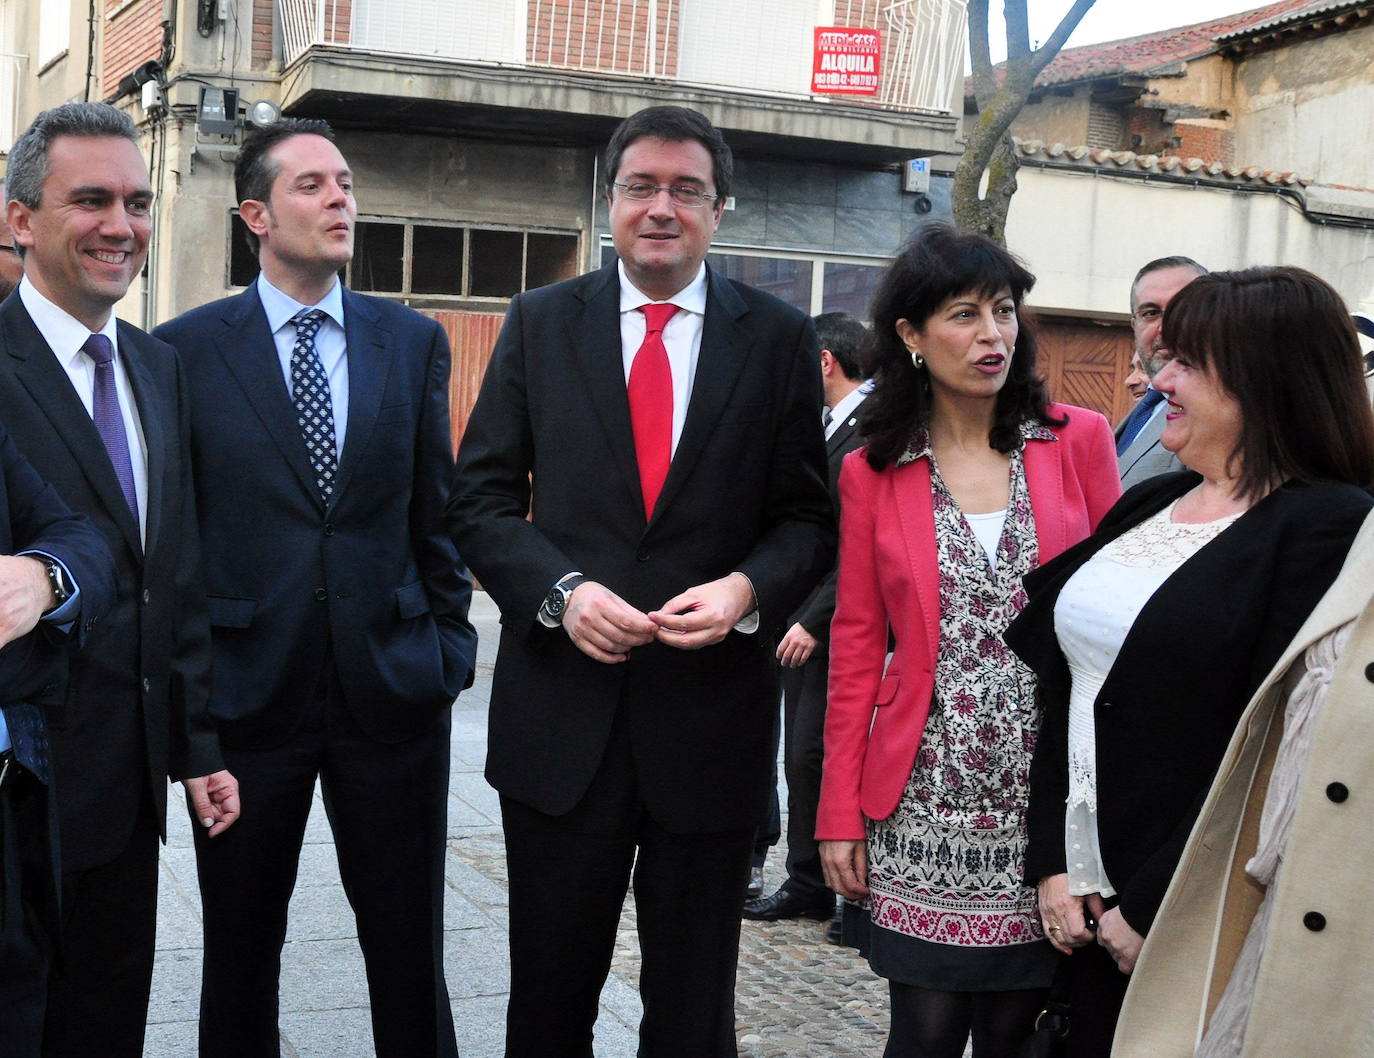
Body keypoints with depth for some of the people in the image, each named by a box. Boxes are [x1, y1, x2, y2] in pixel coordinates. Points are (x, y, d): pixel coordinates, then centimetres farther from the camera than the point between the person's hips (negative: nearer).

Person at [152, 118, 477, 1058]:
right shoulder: (185, 348, -1)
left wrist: (449, 641, 4)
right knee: (240, 946, 13)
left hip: (392, 687, 1)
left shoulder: (415, 341, 6)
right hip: (245, 689, -1)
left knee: (408, 946, 10)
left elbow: (439, 509, 9)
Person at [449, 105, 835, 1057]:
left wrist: (747, 588, -17)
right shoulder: (540, 323, 5)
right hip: (562, 711, 1)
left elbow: (808, 514, 3)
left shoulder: (780, 337, 3)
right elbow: (483, 497, 3)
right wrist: (562, 590, -14)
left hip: (711, 718, 0)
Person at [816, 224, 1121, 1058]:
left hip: (1045, 802, 0)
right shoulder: (873, 472, 3)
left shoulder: (1080, 441, 2)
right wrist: (840, 814, 2)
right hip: (925, 808, 0)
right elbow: (857, 649, 5)